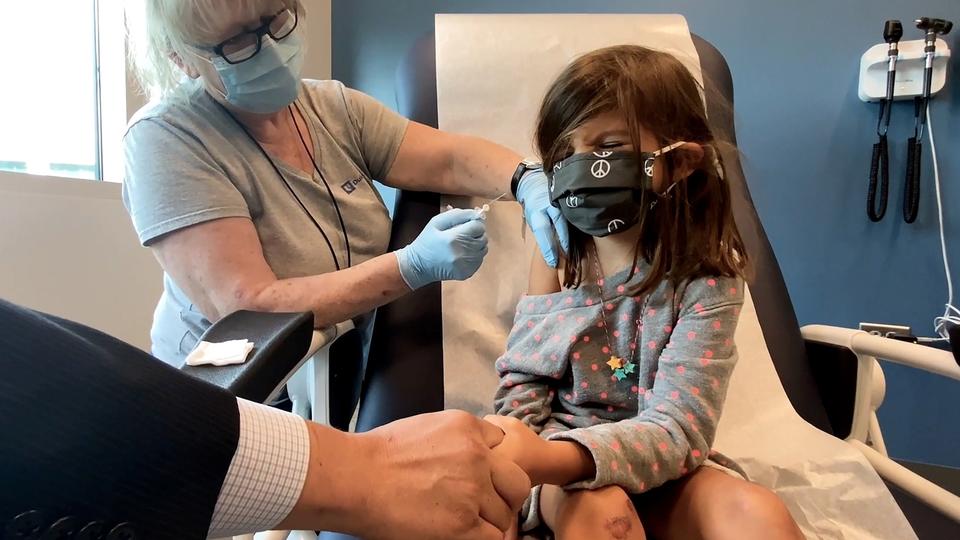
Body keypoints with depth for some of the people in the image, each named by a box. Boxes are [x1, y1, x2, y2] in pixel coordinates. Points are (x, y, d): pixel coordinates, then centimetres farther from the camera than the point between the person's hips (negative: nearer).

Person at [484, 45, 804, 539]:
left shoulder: (707, 278, -13)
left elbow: (675, 429, -21)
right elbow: (521, 387, -2)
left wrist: (549, 456, -38)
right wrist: (520, 457, -24)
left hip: (656, 468, -1)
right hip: (562, 468, 1)